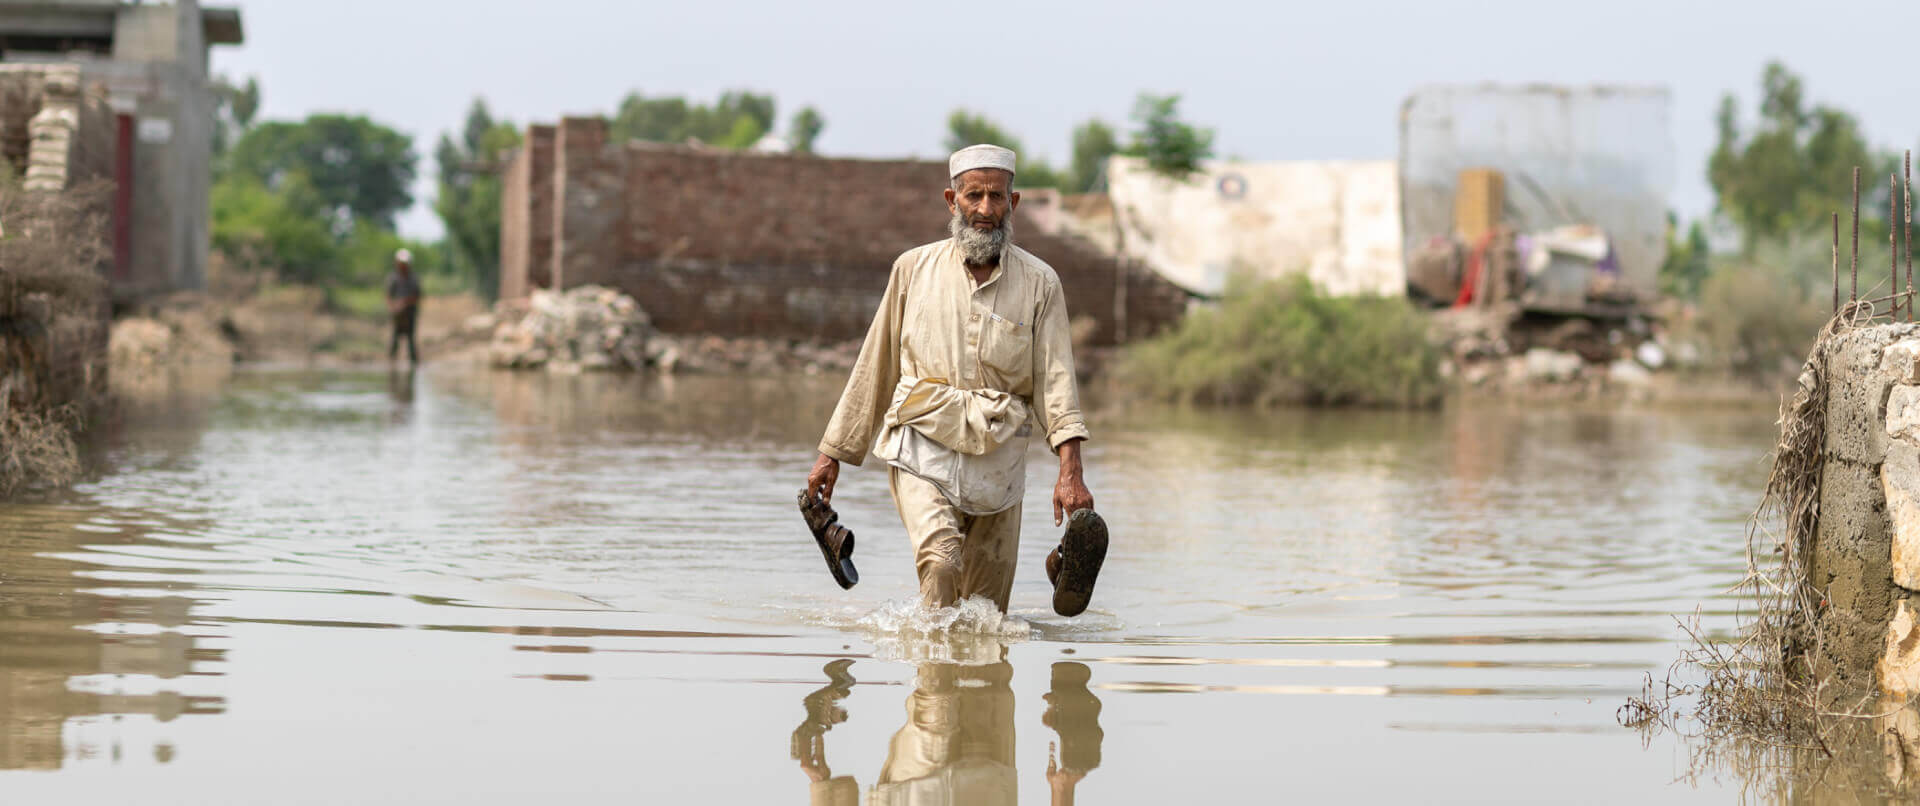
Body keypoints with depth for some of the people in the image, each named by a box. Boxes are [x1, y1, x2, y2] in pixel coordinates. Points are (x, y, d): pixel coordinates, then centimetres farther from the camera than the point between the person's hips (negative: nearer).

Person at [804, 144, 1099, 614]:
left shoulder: (1039, 284, 5)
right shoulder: (914, 268, 6)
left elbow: (1055, 377, -3)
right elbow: (876, 364, 13)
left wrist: (1071, 470, -17)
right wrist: (833, 453, 14)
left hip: (997, 459, 1)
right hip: (922, 451, -1)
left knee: (987, 610, 3)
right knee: (939, 560, -26)